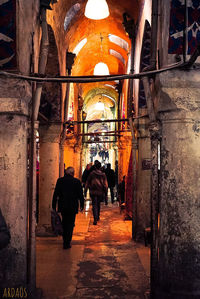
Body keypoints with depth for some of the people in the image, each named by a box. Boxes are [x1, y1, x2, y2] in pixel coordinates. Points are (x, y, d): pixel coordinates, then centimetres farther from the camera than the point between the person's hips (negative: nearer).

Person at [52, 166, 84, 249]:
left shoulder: (60, 180, -1)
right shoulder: (77, 181, -7)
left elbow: (55, 194, 0)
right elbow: (80, 194, -3)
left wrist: (54, 205, 6)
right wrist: (82, 205, 9)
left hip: (62, 206, 3)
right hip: (72, 207, -3)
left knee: (64, 223, 20)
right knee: (70, 224, 6)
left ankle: (65, 241, 32)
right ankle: (67, 243, 5)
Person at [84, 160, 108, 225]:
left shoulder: (91, 173, -5)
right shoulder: (103, 174, 0)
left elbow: (87, 183, 0)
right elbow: (105, 184, 0)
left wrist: (85, 191, 7)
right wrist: (105, 192, 7)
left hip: (93, 192, -3)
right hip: (100, 192, 3)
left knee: (94, 205, -2)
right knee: (98, 204, 22)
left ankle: (95, 219, -14)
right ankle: (97, 217, 34)